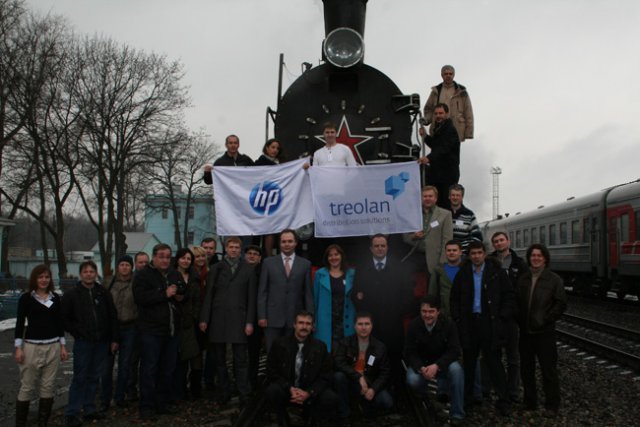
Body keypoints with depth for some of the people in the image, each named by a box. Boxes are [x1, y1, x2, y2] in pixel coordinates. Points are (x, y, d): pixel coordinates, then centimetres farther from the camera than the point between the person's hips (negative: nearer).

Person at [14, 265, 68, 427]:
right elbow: (20, 322, -2)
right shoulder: (26, 297, -2)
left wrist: (63, 346, 9)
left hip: (53, 347, 3)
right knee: (27, 386, -1)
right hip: (32, 346, -3)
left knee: (48, 386, 6)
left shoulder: (55, 298, 8)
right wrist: (18, 348, -8)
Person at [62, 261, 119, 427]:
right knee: (80, 378, -3)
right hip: (83, 343, -3)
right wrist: (78, 333, -5)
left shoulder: (104, 293, 7)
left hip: (102, 342, 3)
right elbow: (64, 319, 1)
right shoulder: (71, 295, 1)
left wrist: (114, 339, 5)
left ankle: (89, 409, 20)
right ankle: (71, 413, 4)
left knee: (94, 377, 10)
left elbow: (113, 317, 8)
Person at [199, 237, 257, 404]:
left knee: (240, 359, -2)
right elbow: (208, 295, 5)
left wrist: (250, 322, -4)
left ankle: (244, 395, 4)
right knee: (220, 359, 8)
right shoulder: (215, 269, 8)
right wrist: (204, 319, -1)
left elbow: (251, 298, 3)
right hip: (218, 320, 2)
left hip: (238, 320, -1)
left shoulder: (248, 270, 6)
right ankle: (225, 391, 19)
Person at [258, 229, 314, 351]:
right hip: (273, 318, 0)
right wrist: (261, 316, -2)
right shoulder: (268, 262, 6)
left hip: (295, 318, 0)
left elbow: (308, 293, 7)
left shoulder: (305, 264, 7)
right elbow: (262, 291, 4)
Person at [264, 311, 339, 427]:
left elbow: (325, 377, 0)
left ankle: (307, 417, 6)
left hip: (310, 392, 1)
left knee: (331, 399, -26)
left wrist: (308, 393, -18)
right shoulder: (280, 343, -3)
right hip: (285, 389, -1)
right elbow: (272, 372, -3)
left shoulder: (320, 347, 0)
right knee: (271, 391, -33)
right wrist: (290, 389, -18)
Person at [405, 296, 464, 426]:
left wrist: (436, 366, -34)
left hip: (442, 362, 0)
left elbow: (454, 351, -18)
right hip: (420, 363, 0)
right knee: (412, 380, -32)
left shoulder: (448, 324, -17)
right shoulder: (414, 325, -14)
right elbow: (409, 353, -10)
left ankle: (457, 415, -20)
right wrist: (421, 368, -30)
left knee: (456, 369, -33)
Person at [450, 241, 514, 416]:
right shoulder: (463, 273, 6)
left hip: (490, 321, -2)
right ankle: (467, 397, 20)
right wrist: (458, 319, 2)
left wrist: (502, 317, -5)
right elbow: (454, 298, 11)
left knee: (494, 361, -1)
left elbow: (508, 295, 1)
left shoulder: (496, 272, 0)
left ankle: (503, 400, 6)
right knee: (469, 362, 10)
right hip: (469, 322, 2)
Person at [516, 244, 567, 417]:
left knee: (549, 369, 1)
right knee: (526, 368, 12)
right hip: (525, 331, 4)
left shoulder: (554, 279, -3)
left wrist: (545, 320, -12)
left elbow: (561, 304, -6)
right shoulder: (523, 278, 8)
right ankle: (530, 401, 27)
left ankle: (552, 405, 14)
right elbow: (517, 301, 13)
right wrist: (519, 319, 1)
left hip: (545, 332, -4)